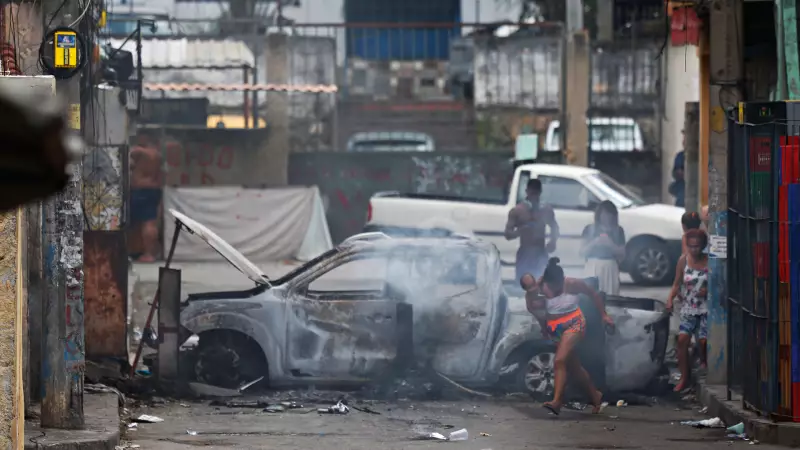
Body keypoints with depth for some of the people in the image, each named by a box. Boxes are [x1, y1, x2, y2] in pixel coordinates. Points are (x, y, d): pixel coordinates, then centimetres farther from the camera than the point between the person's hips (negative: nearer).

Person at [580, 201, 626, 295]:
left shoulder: (618, 230, 10)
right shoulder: (590, 229, 8)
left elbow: (622, 255, 7)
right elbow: (583, 252, 4)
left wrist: (610, 244, -9)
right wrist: (594, 243, -11)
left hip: (610, 269, 1)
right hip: (593, 268, -1)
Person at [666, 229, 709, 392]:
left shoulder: (709, 262, -7)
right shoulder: (683, 261, -2)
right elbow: (677, 284, 2)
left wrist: (708, 290, -19)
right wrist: (670, 299, -14)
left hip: (705, 309, -2)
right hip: (688, 309, 2)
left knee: (703, 341, -9)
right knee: (682, 339, -10)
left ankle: (704, 364, 23)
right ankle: (684, 379, -3)